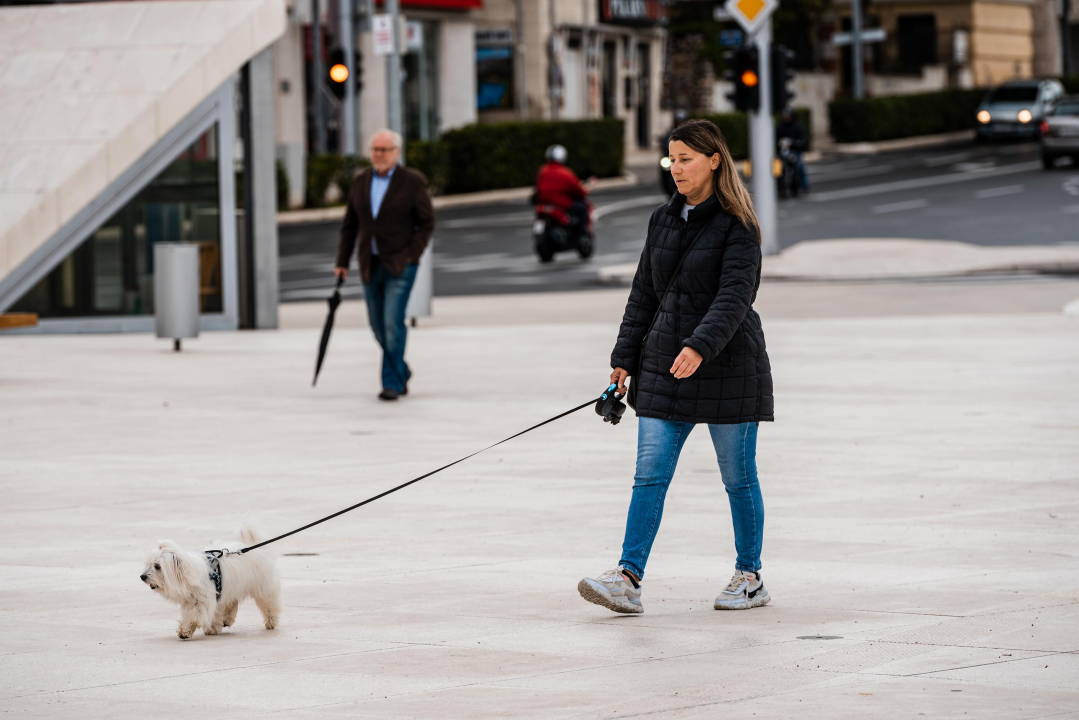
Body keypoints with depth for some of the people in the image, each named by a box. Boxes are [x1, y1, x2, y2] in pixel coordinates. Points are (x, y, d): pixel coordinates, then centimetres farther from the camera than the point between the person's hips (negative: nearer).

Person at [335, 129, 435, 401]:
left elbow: (427, 222, -4)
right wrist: (342, 262, 6)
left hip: (400, 264, -5)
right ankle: (401, 372, 31)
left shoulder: (412, 182, -7)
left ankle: (392, 383, -7)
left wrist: (411, 255, -13)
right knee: (378, 325, 10)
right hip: (370, 264, 5)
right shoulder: (360, 182, 6)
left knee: (393, 322, -14)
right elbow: (350, 225, 10)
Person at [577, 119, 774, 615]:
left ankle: (750, 577, 19)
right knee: (650, 475, -4)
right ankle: (627, 580, -11)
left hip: (726, 365, -6)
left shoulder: (737, 226, -10)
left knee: (738, 478, 5)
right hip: (664, 367, 6)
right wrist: (624, 359, 8)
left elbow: (734, 296, -21)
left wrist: (699, 348, -35)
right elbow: (644, 295, 13)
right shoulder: (663, 220, 10)